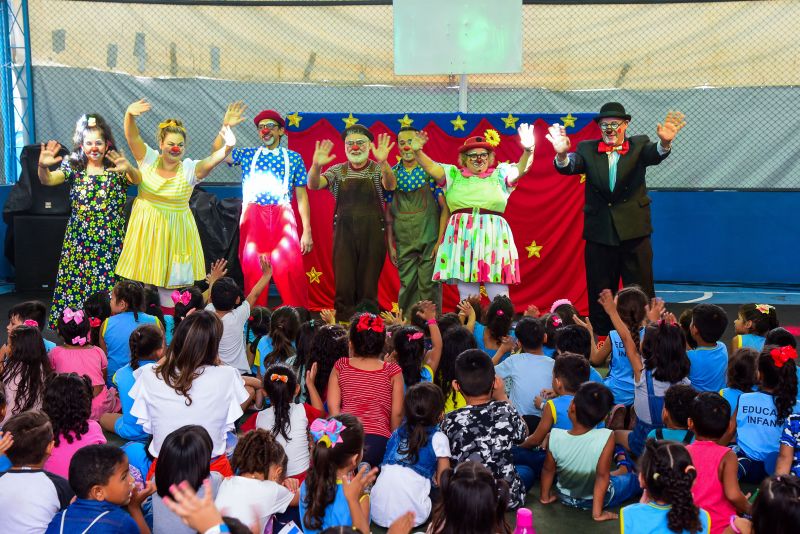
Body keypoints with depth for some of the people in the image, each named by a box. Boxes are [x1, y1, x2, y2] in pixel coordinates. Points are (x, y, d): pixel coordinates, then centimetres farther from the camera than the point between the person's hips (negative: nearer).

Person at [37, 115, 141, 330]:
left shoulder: (116, 168, 1)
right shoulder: (73, 166, 5)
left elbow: (138, 180, -17)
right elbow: (48, 180, -9)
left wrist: (129, 169, -41)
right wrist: (43, 166, -32)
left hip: (111, 243, -1)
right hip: (79, 241, 1)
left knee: (110, 286, -4)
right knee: (74, 286, -1)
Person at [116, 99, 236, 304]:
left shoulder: (190, 169, -7)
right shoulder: (149, 159, -3)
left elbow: (213, 159, -24)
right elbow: (132, 136, -15)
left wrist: (227, 147, -45)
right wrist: (129, 114, -35)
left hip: (174, 231, -1)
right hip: (145, 228, 1)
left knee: (170, 280, 3)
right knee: (142, 277, 7)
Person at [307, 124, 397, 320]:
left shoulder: (378, 169, 4)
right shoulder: (337, 171, 9)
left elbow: (390, 185, -17)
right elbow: (313, 185, -6)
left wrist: (383, 162, -38)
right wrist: (316, 165, -29)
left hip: (373, 236, -1)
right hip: (344, 234, 1)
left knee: (368, 288, 3)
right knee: (343, 287, -1)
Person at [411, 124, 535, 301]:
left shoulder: (499, 174, 11)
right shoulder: (453, 175, 13)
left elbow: (520, 169, -4)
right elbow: (431, 168, 1)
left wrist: (528, 150, -23)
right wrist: (417, 152, -17)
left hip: (493, 237, -1)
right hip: (461, 238, 1)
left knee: (498, 294, -4)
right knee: (466, 296, 2)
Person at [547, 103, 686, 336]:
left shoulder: (639, 145, 3)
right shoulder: (587, 150, 5)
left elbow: (654, 155, -16)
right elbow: (569, 167, -12)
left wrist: (664, 143, -40)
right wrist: (562, 154, -35)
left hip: (634, 232, -1)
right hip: (599, 233, 1)